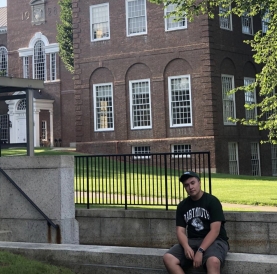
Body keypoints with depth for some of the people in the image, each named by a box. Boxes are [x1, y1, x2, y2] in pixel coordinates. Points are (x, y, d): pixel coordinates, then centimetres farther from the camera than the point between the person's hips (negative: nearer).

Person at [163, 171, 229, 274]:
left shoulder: (212, 201, -5)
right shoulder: (182, 206, 10)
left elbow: (215, 230, -12)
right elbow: (180, 231, 5)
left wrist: (200, 250, -23)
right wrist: (186, 246, -18)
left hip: (214, 241, -5)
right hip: (192, 241, 5)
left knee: (213, 261, -39)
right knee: (168, 258, -22)